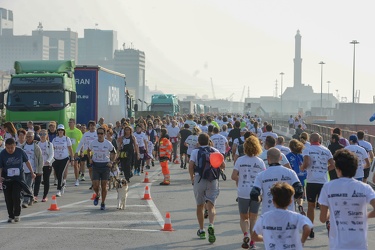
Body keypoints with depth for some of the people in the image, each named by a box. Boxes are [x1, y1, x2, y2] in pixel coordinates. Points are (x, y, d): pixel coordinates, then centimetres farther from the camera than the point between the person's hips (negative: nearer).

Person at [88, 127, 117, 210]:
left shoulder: (108, 144, -4)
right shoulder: (93, 143, 0)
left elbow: (114, 153, 8)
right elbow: (88, 151, 19)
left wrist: (111, 162, -5)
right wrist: (90, 158, 3)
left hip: (105, 165, -1)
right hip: (96, 165, 1)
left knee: (104, 186, 2)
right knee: (95, 185, -6)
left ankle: (103, 203, 16)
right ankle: (97, 195, 28)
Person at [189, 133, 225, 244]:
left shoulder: (195, 152, 1)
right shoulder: (215, 151, 7)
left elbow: (191, 165, -11)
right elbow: (223, 165, 0)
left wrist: (192, 177, 3)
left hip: (199, 179, 0)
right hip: (213, 180, 1)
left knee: (200, 205, 15)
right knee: (211, 205, -4)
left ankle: (201, 230, 23)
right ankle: (211, 226, -30)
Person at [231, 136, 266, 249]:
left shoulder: (240, 160, -5)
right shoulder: (260, 162, -2)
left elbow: (233, 176, -10)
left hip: (243, 193, -1)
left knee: (243, 217, 13)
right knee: (253, 218, 14)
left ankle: (245, 234, -14)